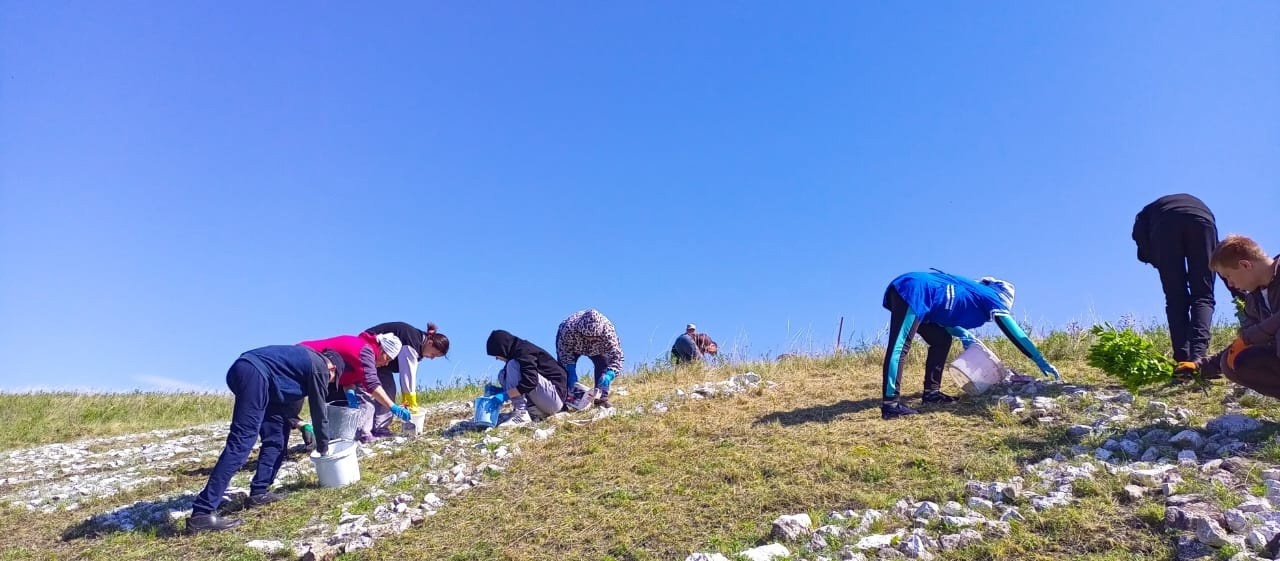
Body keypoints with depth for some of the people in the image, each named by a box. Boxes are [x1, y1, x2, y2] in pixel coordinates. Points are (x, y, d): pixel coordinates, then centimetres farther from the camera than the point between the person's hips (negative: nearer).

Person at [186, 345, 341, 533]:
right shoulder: (319, 368, 7)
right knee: (241, 443, -14)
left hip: (245, 370, 10)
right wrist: (323, 447, 23)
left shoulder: (307, 358, 31)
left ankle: (259, 492, 17)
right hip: (255, 374, -10)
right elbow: (319, 411, 12)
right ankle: (202, 512, -18)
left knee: (277, 434, 18)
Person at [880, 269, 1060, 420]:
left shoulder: (972, 294, 28)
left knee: (942, 340, 18)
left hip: (907, 290, 10)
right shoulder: (990, 296, 7)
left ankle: (931, 392, 17)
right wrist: (1041, 361, 11)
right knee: (900, 347, -18)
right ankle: (890, 404, -26)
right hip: (911, 291, -10)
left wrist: (964, 335, 14)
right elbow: (1014, 332, 6)